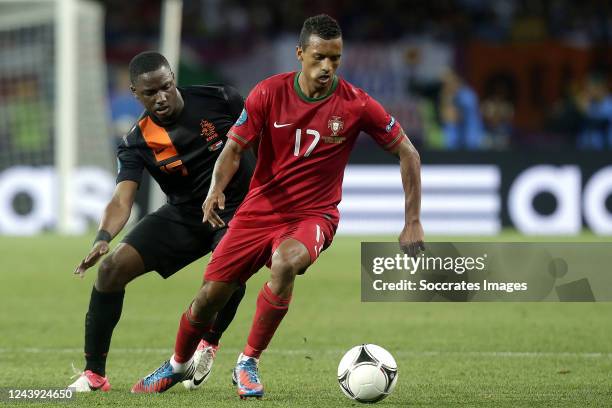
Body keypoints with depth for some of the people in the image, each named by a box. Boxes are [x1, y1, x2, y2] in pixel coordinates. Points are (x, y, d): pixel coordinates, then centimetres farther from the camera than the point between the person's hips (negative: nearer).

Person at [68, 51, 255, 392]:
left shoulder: (219, 99, -16)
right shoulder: (137, 143, -12)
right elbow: (122, 200, -23)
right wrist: (103, 239, -43)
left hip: (238, 209, -3)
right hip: (183, 214, 3)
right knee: (113, 267, -11)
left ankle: (209, 343, -5)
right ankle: (94, 374, -1)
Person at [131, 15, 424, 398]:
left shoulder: (356, 105, -11)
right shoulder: (269, 92, -8)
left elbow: (408, 153, -2)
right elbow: (235, 148, -2)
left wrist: (413, 222, -6)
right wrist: (217, 188, -23)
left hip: (314, 214, -2)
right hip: (259, 209, 2)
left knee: (286, 262, -36)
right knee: (209, 296, -1)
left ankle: (248, 364, -18)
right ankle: (179, 365, 33)